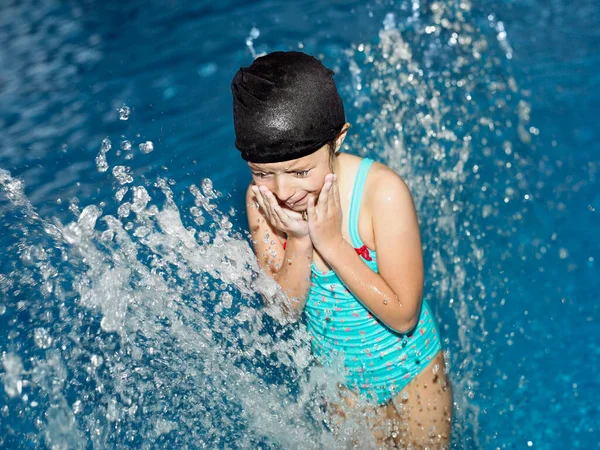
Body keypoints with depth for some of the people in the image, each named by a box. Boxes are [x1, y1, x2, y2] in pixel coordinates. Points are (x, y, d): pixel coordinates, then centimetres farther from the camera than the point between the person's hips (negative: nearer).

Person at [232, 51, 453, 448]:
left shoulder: (382, 190, -30)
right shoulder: (262, 200, -18)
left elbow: (402, 314, -28)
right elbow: (282, 311, -14)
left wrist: (331, 242, -33)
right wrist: (298, 241, -31)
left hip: (411, 372, -3)